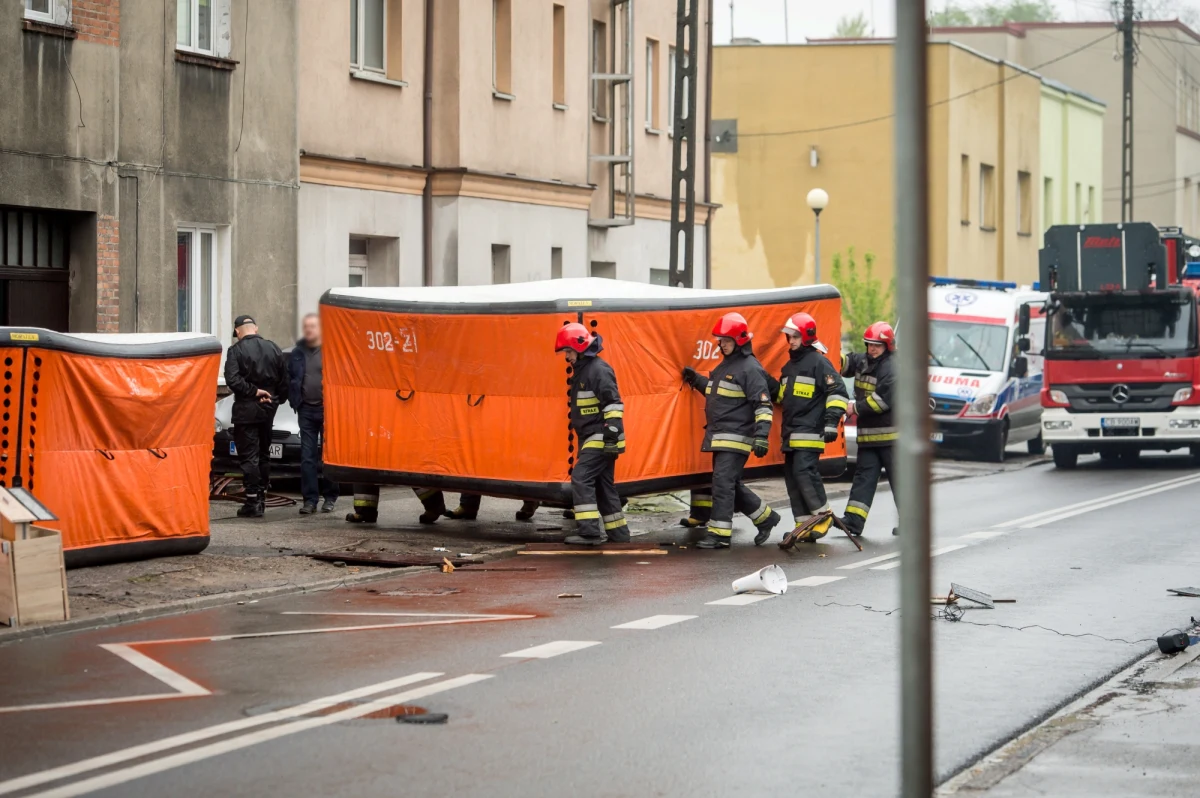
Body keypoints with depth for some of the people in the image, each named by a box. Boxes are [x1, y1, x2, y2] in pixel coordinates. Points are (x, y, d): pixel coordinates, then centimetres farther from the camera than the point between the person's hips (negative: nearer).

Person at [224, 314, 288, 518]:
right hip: (268, 409, 6)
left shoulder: (236, 350, -11)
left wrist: (254, 391, -14)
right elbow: (284, 380, 8)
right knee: (264, 453, 17)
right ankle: (261, 497, 22)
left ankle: (253, 502, -8)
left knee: (249, 455, -4)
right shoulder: (273, 348, 6)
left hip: (246, 411, -6)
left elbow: (233, 379, -22)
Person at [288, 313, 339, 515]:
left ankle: (330, 497, 14)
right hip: (306, 409, 3)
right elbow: (290, 379, 17)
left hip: (328, 408, -3)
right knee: (307, 456, 0)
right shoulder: (297, 353, 10)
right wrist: (294, 401, 5)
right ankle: (310, 499, 1)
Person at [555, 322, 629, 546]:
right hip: (591, 440, 10)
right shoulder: (581, 370, 18)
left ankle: (589, 531, -20)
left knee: (581, 478, -17)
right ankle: (618, 534, 18)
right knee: (603, 485, 12)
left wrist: (612, 431, -26)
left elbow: (613, 403, -21)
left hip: (600, 439, -10)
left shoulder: (599, 370, -14)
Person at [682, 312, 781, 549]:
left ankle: (719, 534, -12)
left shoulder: (750, 368, -12)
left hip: (737, 438, -10)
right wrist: (697, 380, 22)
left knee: (723, 482, -13)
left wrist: (761, 435, -25)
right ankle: (766, 518, 27)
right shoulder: (725, 365, 18)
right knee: (731, 484, 13)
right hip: (719, 437, 10)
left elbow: (763, 405, -17)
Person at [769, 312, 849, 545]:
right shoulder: (790, 365, 21)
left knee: (804, 472, -19)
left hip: (810, 433, -9)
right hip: (791, 433, 9)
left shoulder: (819, 362, -6)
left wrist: (831, 422, -18)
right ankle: (805, 525, 9)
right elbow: (781, 396, 32)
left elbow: (838, 392, -12)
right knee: (792, 476, 6)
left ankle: (823, 515, -5)